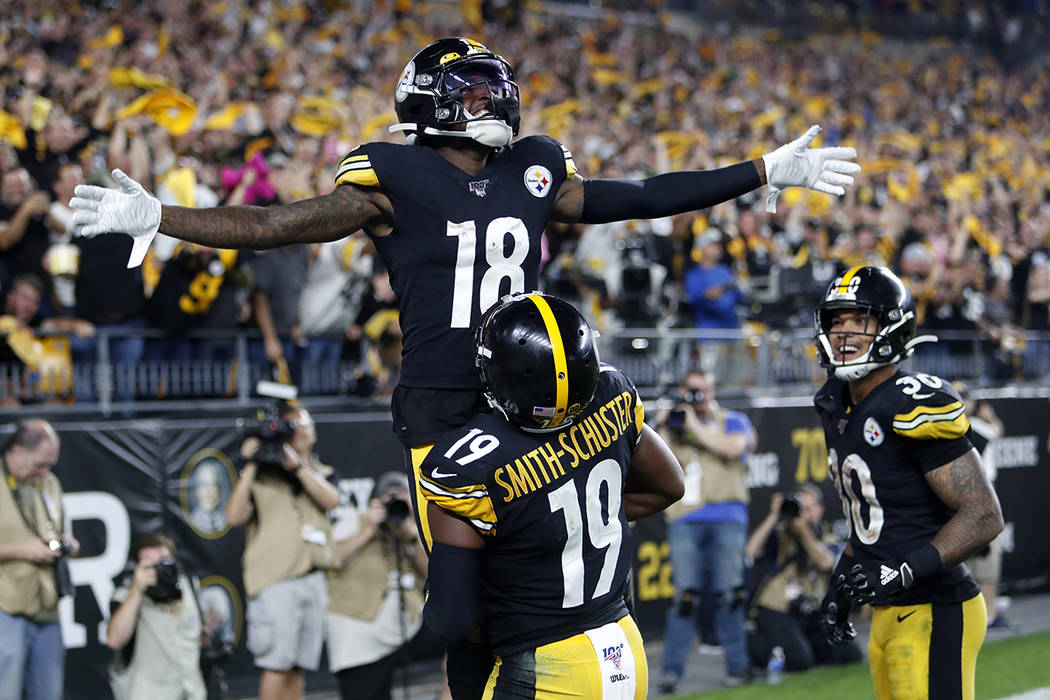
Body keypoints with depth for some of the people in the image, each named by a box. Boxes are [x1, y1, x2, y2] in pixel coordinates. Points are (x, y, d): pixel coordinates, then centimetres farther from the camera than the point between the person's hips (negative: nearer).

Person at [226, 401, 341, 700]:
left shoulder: (320, 473, 17)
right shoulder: (262, 476, 3)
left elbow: (331, 500, -5)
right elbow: (234, 516, -9)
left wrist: (299, 465, -14)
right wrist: (249, 468, -11)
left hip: (313, 579, 5)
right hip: (275, 579, -5)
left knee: (298, 666, 6)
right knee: (277, 664, -11)